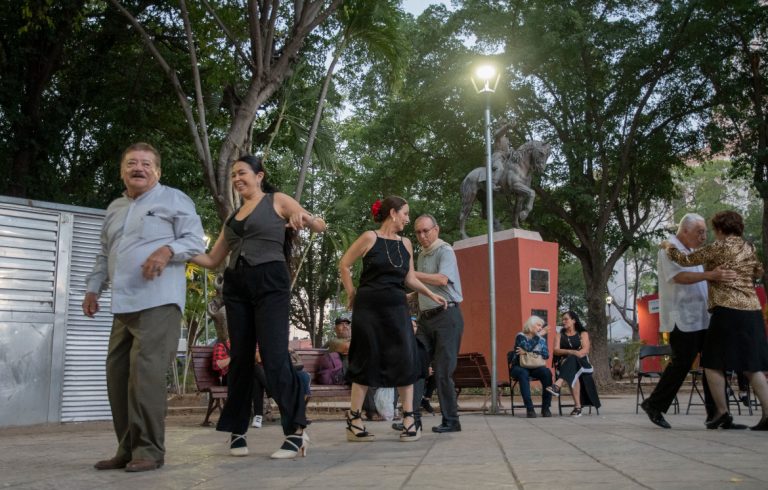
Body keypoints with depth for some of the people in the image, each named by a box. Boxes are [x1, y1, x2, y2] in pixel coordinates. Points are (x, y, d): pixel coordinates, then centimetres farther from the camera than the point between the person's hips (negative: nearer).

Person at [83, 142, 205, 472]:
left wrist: (167, 250, -21)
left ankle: (149, 449, -8)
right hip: (124, 305, 8)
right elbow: (105, 255, 30)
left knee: (145, 372, -14)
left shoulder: (174, 199, 4)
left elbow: (195, 241, -3)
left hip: (158, 302, -7)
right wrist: (93, 288, 20)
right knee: (117, 374, 6)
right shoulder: (114, 209, 24)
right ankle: (128, 448, 14)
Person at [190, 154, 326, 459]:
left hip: (270, 282, -5)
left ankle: (297, 430, -7)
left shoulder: (277, 201, 7)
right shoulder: (233, 216, 21)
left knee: (274, 356, -12)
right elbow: (212, 260, 21)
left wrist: (305, 219, -23)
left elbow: (321, 226, 0)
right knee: (240, 357, 5)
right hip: (236, 286, 5)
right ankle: (237, 432, 12)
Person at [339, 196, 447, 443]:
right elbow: (344, 265, 1)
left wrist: (432, 295, 8)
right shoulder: (370, 238, -5)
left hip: (396, 307, 5)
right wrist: (351, 293, 2)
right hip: (369, 307, -5)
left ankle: (409, 419, 4)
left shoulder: (405, 244, 11)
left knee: (405, 360, -3)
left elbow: (410, 278, 17)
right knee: (366, 361, 0)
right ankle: (353, 420, 11)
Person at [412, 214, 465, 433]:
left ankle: (451, 421, 6)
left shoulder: (445, 251, -6)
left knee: (443, 371, -5)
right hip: (425, 317, 8)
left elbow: (442, 279, -22)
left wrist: (411, 274, -20)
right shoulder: (422, 256, 18)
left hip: (446, 315, -8)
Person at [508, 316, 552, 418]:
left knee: (546, 372, -30)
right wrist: (537, 336, -9)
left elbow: (546, 355, -3)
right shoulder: (520, 336, 2)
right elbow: (527, 348, -18)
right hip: (519, 367, -3)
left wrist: (528, 353, -14)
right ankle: (529, 408, -39)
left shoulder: (542, 340, 15)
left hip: (535, 367, 3)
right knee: (523, 374, -39)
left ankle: (545, 408, -25)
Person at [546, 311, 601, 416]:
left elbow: (585, 350, -1)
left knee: (572, 360, -39)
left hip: (581, 362, -2)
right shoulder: (559, 335, 20)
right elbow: (556, 350, 2)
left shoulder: (583, 334, 16)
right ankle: (577, 406, -45)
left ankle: (557, 386, -60)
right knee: (574, 374, -36)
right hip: (565, 363, 2)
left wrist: (573, 354, -19)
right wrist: (571, 352, -18)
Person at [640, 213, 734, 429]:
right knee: (682, 363, -6)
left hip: (701, 318, 9)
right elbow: (679, 276, -25)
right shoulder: (669, 249, -9)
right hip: (682, 319, -9)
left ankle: (716, 413, 9)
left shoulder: (691, 252, 19)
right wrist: (710, 275, -37)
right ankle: (654, 405, 8)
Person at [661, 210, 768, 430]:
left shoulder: (719, 247, -5)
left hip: (728, 311, -7)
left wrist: (668, 247, 17)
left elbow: (686, 260, 1)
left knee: (713, 363, 4)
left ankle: (723, 413, 2)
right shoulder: (749, 248, 15)